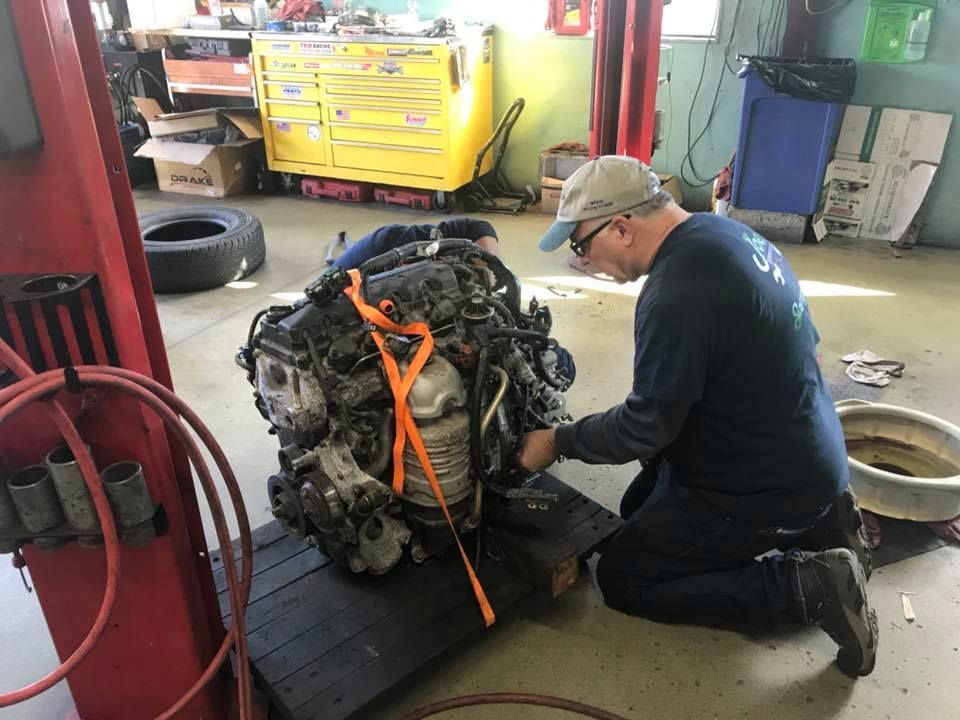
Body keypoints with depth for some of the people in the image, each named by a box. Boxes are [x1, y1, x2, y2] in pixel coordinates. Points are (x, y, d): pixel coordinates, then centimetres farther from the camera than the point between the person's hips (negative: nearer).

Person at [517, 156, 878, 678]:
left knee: (622, 580, 3)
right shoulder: (723, 233, 0)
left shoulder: (676, 293, -31)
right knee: (638, 510, 25)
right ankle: (818, 519, 15)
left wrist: (558, 441, -7)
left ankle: (808, 584, -2)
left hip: (770, 483, -9)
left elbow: (645, 427, -23)